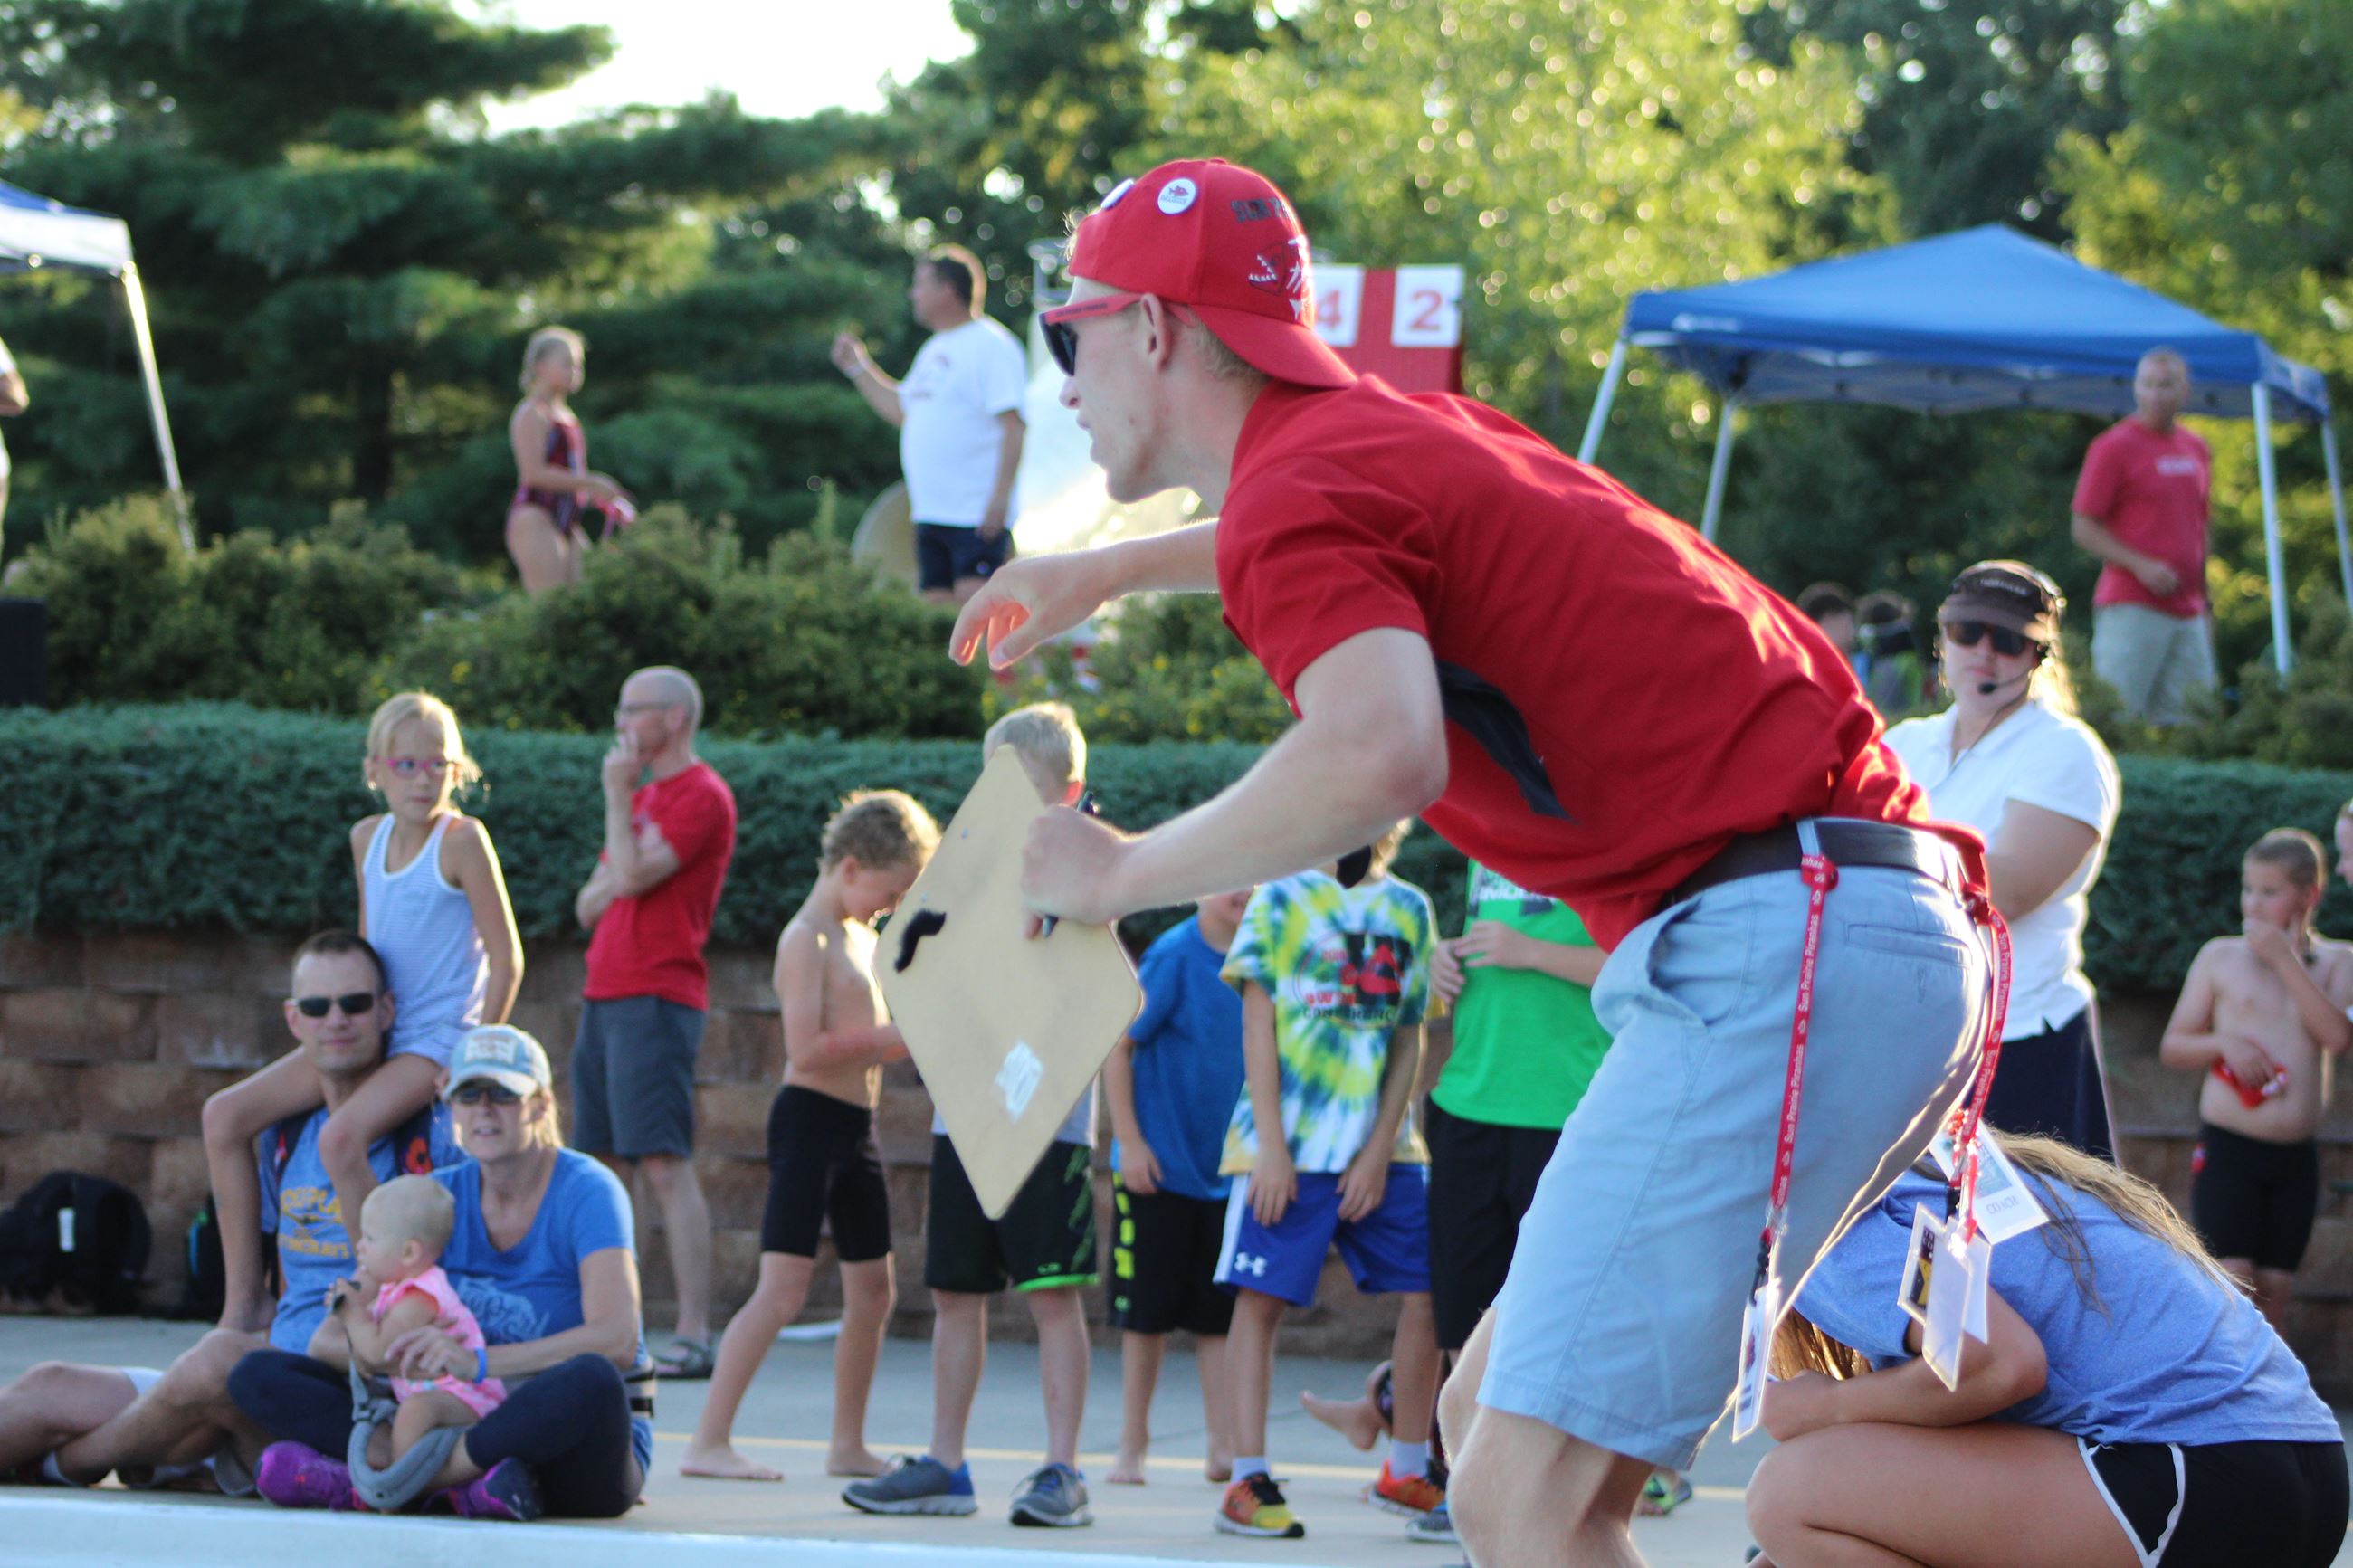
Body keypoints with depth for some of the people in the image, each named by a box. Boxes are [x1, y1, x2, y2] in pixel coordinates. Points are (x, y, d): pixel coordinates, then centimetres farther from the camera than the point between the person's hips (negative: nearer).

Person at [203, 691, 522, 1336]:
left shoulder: (462, 839, -11)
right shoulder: (368, 837, 9)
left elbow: (506, 957, -10)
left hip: (437, 1040, -8)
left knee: (342, 1137, -33)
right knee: (225, 1115, -5)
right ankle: (243, 1299, -2)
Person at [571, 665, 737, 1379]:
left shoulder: (702, 796, -7)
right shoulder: (643, 797, 22)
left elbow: (635, 875, -18)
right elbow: (589, 904, 21)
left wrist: (617, 794, -8)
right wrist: (611, 885, 0)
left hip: (656, 998, -10)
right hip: (605, 996, 10)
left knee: (665, 1165, -14)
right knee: (600, 1165, 8)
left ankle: (693, 1337, -16)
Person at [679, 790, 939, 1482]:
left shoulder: (862, 937, 17)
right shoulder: (807, 939, -12)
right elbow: (807, 1050, -21)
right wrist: (897, 1041, -19)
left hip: (857, 1127, 9)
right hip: (810, 1117, -9)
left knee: (873, 1291, 12)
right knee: (784, 1289, -14)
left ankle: (849, 1445, 22)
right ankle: (708, 1443, -15)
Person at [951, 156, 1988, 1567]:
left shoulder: (1291, 494, -7)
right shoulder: (1392, 424, 22)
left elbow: (1378, 756, -29)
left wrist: (1122, 873, -14)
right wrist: (1108, 572, 63)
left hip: (1769, 950, -10)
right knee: (1498, 1420, 16)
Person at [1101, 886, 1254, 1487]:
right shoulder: (1173, 956, -12)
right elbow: (1118, 1047, -9)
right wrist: (1130, 1142, -13)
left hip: (1228, 1169, 4)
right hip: (1159, 1167, -4)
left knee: (1221, 1317, 3)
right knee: (1147, 1316, 4)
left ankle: (1224, 1449, 7)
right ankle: (1133, 1447, 14)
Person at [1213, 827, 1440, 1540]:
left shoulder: (1409, 909, 11)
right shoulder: (1282, 899, 3)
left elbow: (1409, 1039, 8)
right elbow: (1258, 1024, -2)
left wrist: (1380, 1151, -2)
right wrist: (1270, 1146, -10)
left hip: (1381, 1146, 3)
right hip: (1288, 1146, -3)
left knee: (1425, 1293, -1)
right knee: (1262, 1296, -7)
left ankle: (1406, 1472, 14)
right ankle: (1248, 1481, -4)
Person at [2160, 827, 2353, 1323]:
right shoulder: (2221, 957, 5)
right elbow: (2172, 1046, 8)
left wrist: (2286, 961, -13)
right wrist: (2223, 1044, -12)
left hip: (2296, 1154, 2)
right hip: (2228, 1150, -2)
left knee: (2273, 1289, 4)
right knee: (2233, 1280, -12)